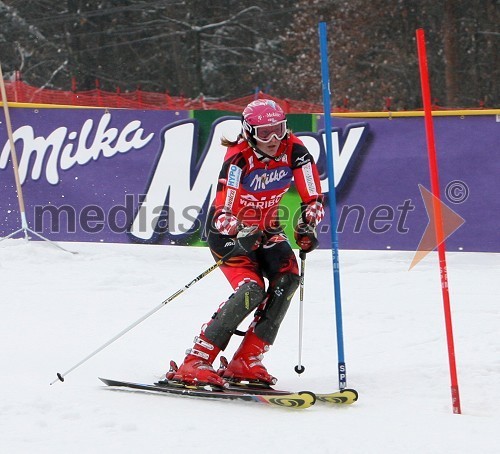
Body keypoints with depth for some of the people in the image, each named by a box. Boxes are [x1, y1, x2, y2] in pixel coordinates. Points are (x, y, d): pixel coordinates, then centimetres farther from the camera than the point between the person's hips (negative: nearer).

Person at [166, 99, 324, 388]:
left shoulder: (293, 151, -14)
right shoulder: (238, 159, -26)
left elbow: (313, 198, -10)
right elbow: (223, 212, -32)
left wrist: (308, 226, -30)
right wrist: (241, 235, -52)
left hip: (267, 229, 5)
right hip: (229, 232, -5)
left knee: (287, 279, -22)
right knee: (252, 290, -27)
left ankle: (246, 362, -17)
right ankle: (195, 363, -23)